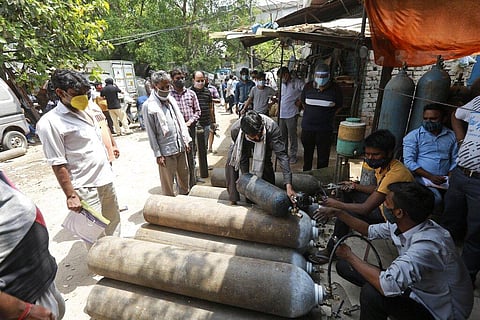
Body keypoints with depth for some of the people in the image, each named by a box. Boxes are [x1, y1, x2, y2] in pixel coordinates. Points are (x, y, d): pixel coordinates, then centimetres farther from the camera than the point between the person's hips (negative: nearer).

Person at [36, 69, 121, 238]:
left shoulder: (87, 113, 10)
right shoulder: (50, 122, -13)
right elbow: (58, 165, -14)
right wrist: (71, 195, -14)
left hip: (106, 180, 7)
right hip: (86, 188, -7)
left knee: (114, 222, 19)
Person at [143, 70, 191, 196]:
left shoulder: (171, 99, 9)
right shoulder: (148, 105, -9)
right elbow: (151, 133, -9)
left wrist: (186, 140, 10)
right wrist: (158, 154, -10)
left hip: (181, 146, 6)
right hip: (166, 150, -6)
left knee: (184, 175, 19)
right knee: (167, 181, 6)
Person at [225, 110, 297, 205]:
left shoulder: (271, 127, -43)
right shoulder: (235, 129, -39)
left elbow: (282, 155, -45)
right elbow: (242, 158, -27)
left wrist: (288, 185, -51)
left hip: (264, 144, 0)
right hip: (242, 144, 1)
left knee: (266, 164, -19)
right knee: (231, 163, -18)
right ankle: (233, 198, -3)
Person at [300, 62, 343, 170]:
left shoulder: (335, 89, -6)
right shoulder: (308, 87, 0)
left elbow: (339, 106, 9)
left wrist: (328, 116, 9)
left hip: (325, 129, -2)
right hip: (307, 128, 2)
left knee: (323, 157, 4)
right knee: (307, 154, 16)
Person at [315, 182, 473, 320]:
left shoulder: (427, 244, -36)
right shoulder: (400, 224, -12)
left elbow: (387, 285, -39)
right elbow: (371, 230, 7)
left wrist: (350, 256, -25)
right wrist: (339, 213, 1)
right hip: (415, 287, 7)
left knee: (372, 292, -32)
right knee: (344, 266, -2)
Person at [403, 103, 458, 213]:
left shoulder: (451, 136, 17)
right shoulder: (413, 136, 4)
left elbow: (455, 160, 12)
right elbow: (409, 162, -5)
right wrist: (431, 177, -14)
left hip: (445, 182, 4)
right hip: (422, 179, -3)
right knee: (436, 199, -30)